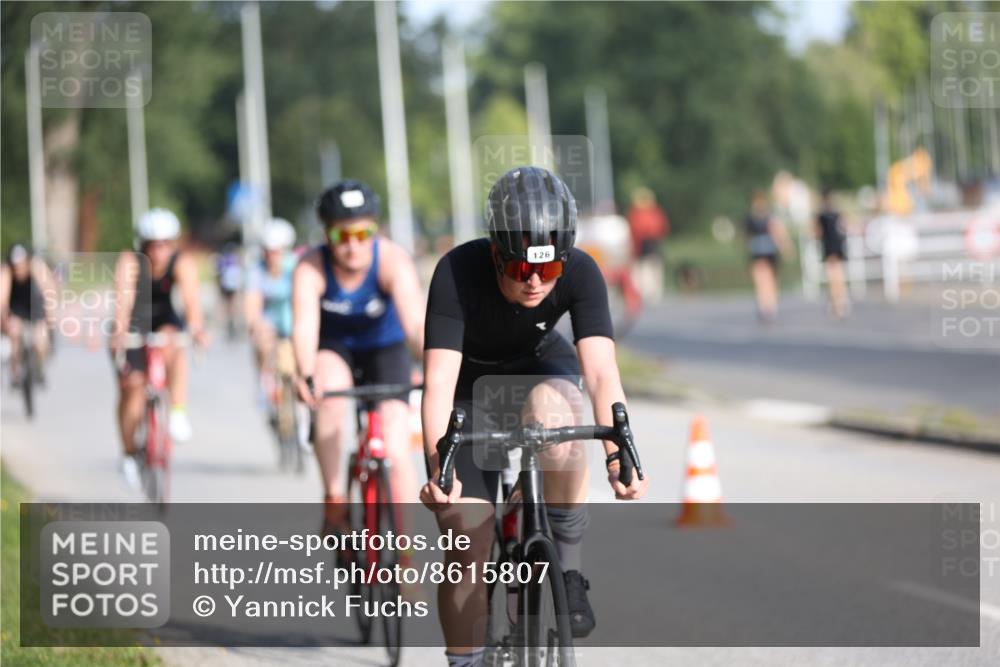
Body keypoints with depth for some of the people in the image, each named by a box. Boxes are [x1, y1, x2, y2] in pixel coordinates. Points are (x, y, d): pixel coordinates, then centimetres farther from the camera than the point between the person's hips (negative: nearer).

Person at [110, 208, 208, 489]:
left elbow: (191, 298, -34)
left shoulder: (182, 263, -20)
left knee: (172, 347, -33)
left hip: (164, 321, 1)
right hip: (133, 327, -1)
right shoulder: (130, 261, -22)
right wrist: (119, 332, -52)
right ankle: (129, 453, 2)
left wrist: (196, 328, -53)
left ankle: (179, 413, -26)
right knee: (132, 386, -13)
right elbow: (124, 297, -36)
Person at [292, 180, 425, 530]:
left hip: (384, 349, 0)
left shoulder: (393, 261, -28)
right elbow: (304, 326, -39)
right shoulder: (311, 267, -25)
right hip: (334, 348, 0)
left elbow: (416, 322, -42)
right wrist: (307, 377, -58)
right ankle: (334, 499, -24)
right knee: (332, 396, -34)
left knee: (396, 448, -14)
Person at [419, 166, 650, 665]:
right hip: (472, 385, -1)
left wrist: (619, 456, -52)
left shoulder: (580, 273, -28)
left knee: (553, 412, -36)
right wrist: (439, 467, -54)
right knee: (468, 546, -12)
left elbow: (601, 371, -37)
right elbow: (439, 382, -39)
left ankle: (569, 563, -19)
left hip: (541, 369, 1)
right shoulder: (458, 273, -33)